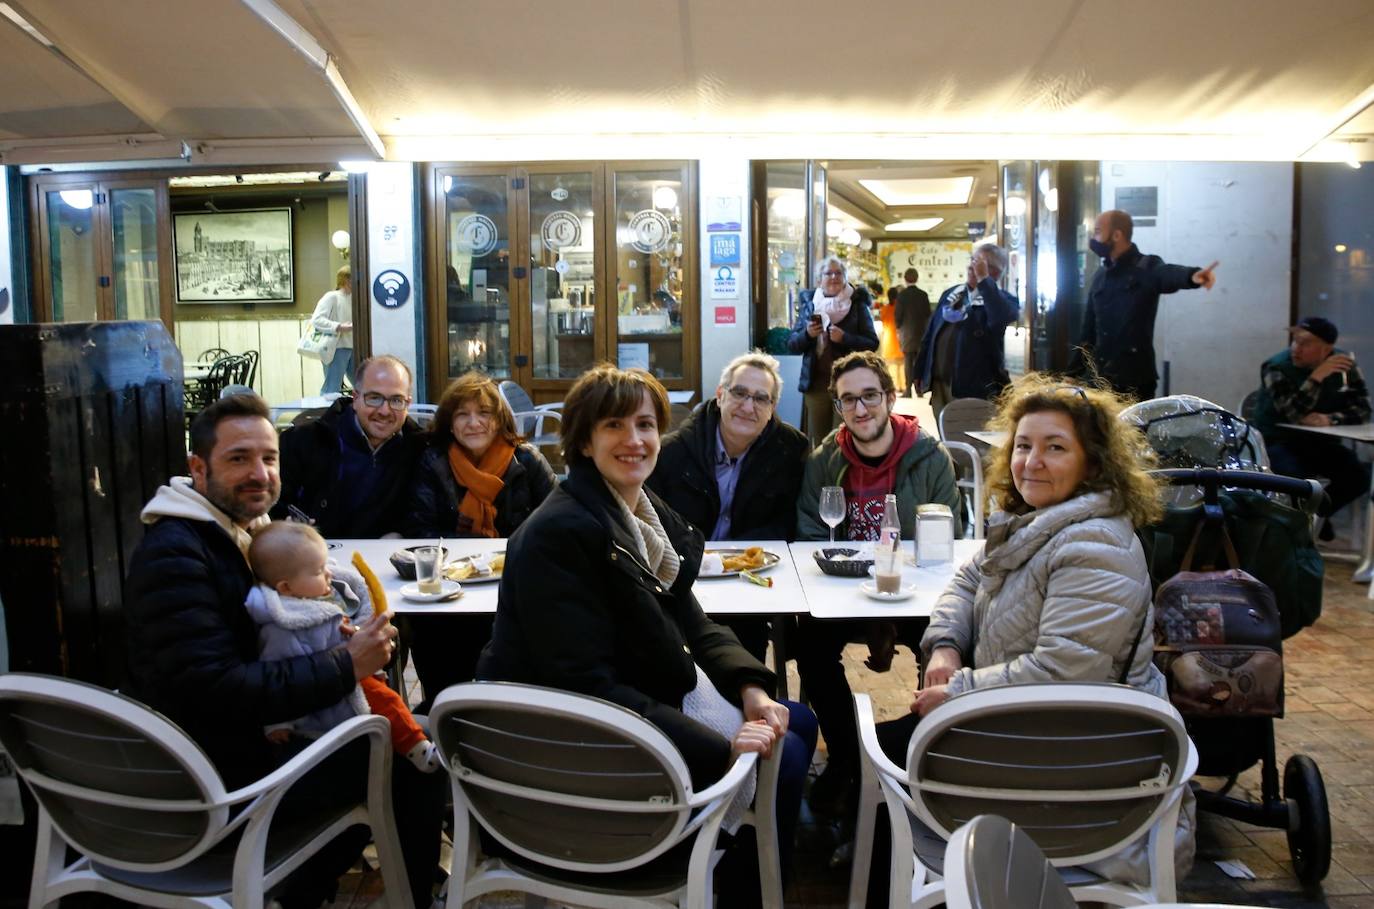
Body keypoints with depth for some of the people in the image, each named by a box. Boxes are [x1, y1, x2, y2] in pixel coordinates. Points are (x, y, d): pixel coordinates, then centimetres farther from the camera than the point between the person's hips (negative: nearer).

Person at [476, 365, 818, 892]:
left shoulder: (653, 516, 5)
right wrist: (717, 747, -29)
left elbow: (689, 624, 10)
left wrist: (751, 687, -9)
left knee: (798, 724, 15)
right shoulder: (557, 533, -24)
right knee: (781, 756, -9)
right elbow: (585, 686, -28)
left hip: (656, 696, 10)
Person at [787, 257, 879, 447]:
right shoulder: (808, 304, 10)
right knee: (819, 443, 8)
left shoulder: (857, 305, 2)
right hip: (816, 383, 3)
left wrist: (844, 338, -18)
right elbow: (792, 344, 10)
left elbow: (872, 344, -3)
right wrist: (807, 334, -10)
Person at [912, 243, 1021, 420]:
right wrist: (919, 374, 14)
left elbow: (1001, 318, -28)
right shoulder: (951, 293, 14)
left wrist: (983, 279, -21)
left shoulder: (1002, 299, -3)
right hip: (940, 385, 6)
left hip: (976, 389, -6)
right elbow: (930, 334, 17)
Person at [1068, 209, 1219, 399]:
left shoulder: (1147, 268, -6)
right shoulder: (1100, 276, 13)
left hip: (1134, 381, -6)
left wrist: (1192, 275, -53)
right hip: (1096, 377, 6)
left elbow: (1171, 274, -30)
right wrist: (1073, 372, 15)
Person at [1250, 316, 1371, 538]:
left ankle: (1317, 513, 12)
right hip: (1276, 442, -4)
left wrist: (1330, 419, -25)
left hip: (1319, 442, 5)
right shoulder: (1277, 368, -17)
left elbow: (1362, 409, -7)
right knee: (1296, 477, -33)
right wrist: (1317, 376, -34)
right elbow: (1294, 414, -29)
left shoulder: (1345, 365, -3)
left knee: (1359, 475, -17)